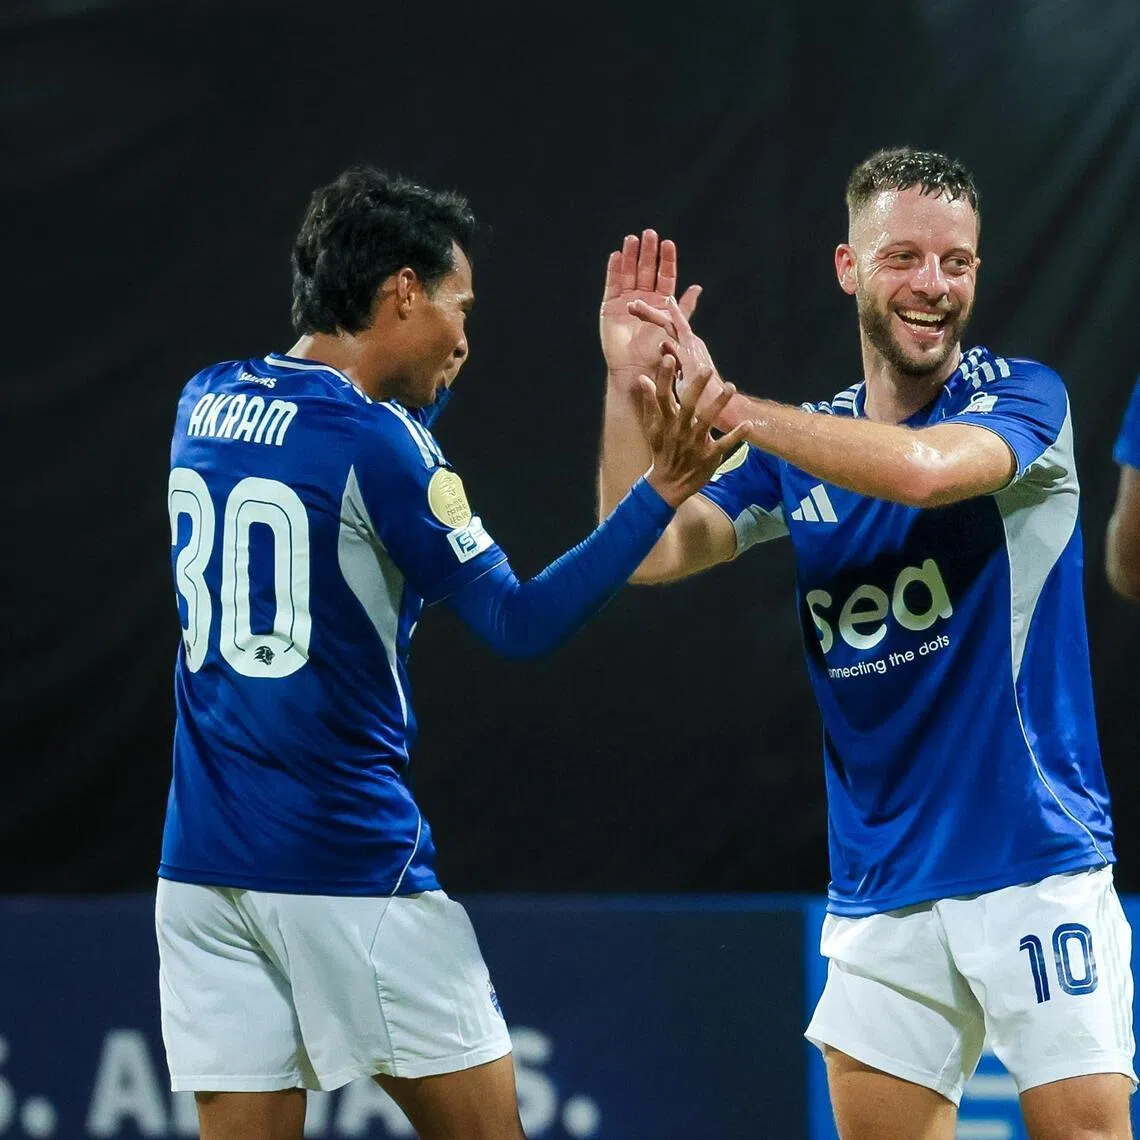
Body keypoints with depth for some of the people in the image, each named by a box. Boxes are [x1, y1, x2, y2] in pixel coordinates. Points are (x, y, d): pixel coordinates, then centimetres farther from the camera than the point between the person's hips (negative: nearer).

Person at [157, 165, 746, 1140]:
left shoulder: (206, 404, 9)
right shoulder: (378, 443, -12)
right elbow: (521, 624, -11)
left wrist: (422, 389, 29)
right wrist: (660, 493, -11)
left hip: (203, 866, 6)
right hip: (348, 870, -6)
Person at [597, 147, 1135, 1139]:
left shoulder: (1021, 396, -5)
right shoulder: (808, 447, 9)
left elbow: (923, 466, -26)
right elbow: (648, 554, 1)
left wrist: (720, 401, -20)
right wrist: (631, 385, -10)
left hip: (1037, 859, -4)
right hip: (881, 884, 4)